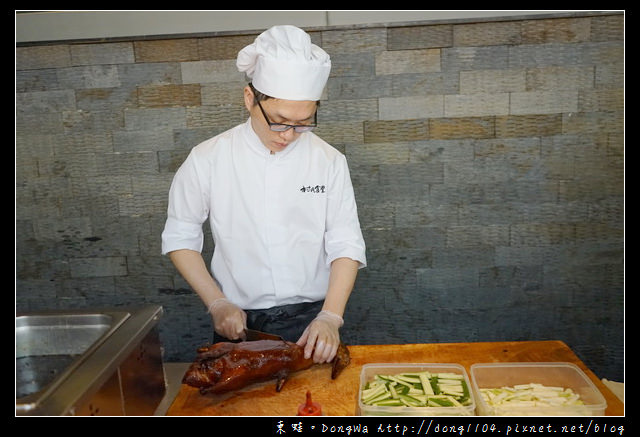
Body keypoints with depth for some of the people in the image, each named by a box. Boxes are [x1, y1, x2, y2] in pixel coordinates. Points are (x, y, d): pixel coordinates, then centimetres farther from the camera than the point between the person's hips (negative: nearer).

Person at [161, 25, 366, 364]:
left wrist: (330, 317, -18)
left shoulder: (328, 161, -8)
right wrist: (217, 303, -10)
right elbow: (180, 238, -1)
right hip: (239, 323, 0)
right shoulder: (208, 160, -10)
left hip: (312, 322, 1)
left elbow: (345, 245, -7)